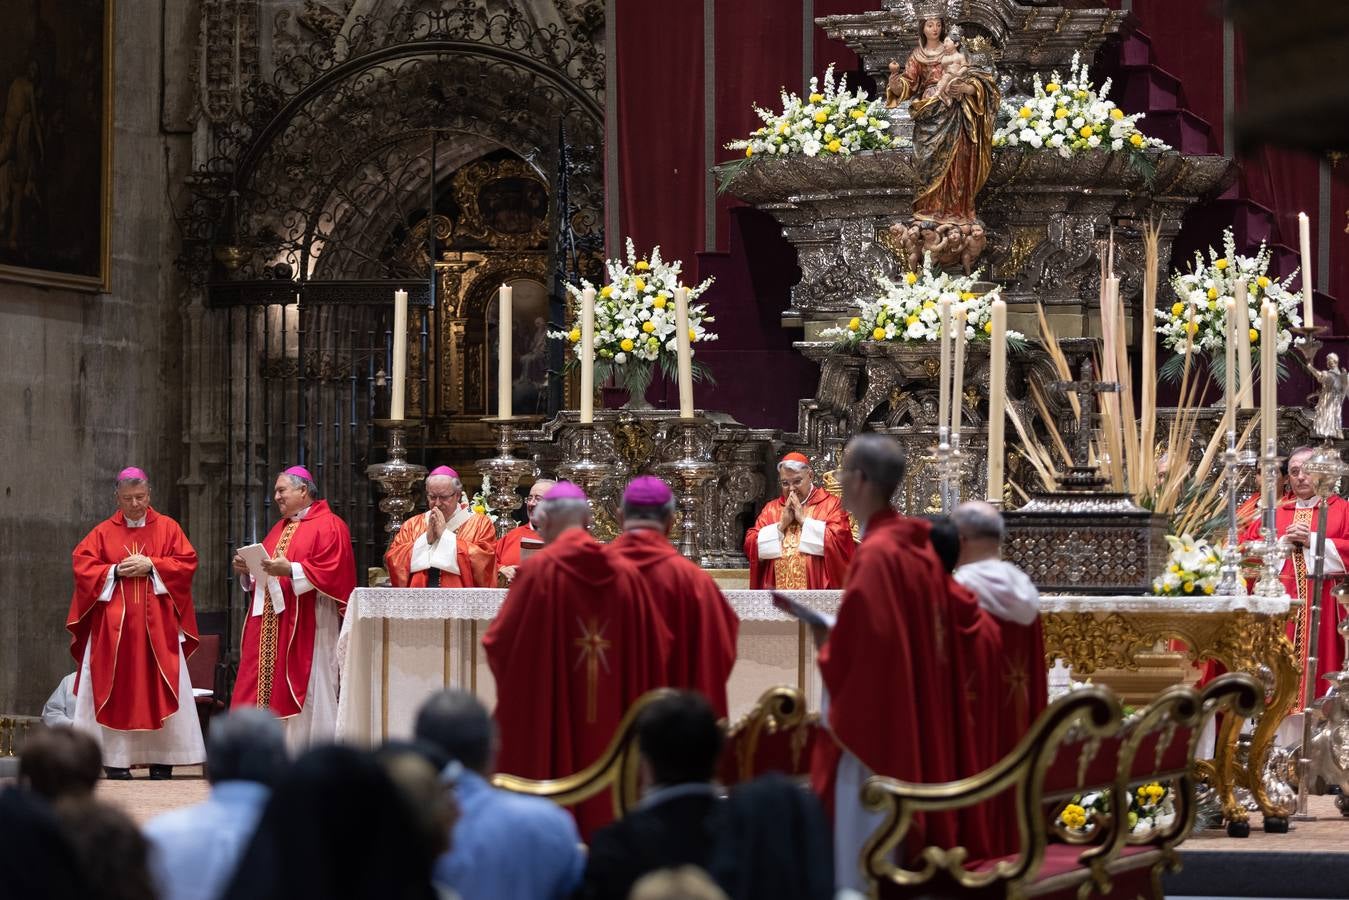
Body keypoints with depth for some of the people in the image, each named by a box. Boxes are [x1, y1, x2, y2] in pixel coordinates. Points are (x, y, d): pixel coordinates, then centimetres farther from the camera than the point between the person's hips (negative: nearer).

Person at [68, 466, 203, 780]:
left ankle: (161, 758, -1)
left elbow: (187, 563, 0)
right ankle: (116, 758, -4)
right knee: (117, 689, -4)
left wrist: (151, 566, -11)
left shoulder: (167, 528, 8)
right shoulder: (103, 532, 9)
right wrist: (115, 571, -12)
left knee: (160, 688, -4)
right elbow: (82, 565, 1)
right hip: (113, 625, 0)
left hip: (157, 625, 0)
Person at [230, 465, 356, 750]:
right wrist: (248, 569, 4)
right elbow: (266, 568, 25)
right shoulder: (281, 528, 21)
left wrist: (291, 570, -24)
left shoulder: (329, 526, -5)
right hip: (270, 625, 8)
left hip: (306, 627, -8)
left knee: (306, 693, -7)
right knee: (267, 691, 2)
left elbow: (332, 572, -17)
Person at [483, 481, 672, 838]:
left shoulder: (539, 570, -8)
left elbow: (499, 642, -9)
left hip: (549, 730, -4)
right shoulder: (627, 575, 2)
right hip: (613, 725, 4)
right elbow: (656, 648, 4)